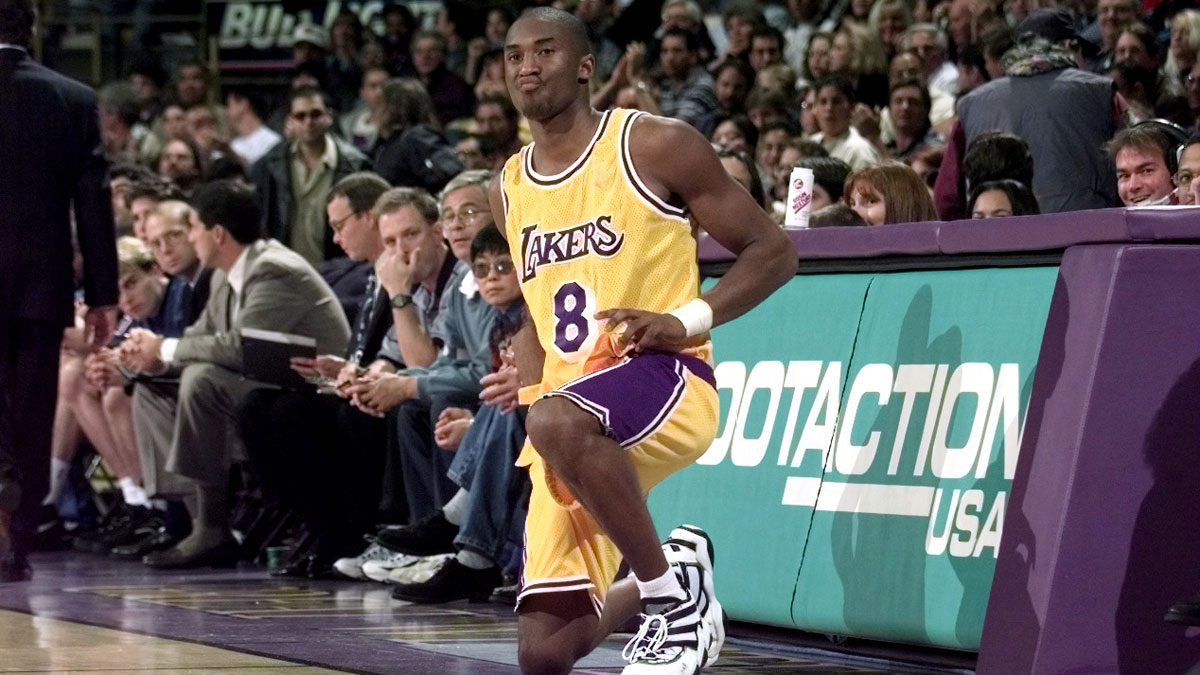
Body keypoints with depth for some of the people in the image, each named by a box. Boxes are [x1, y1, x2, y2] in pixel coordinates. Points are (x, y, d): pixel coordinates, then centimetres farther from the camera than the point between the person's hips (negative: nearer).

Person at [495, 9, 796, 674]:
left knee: (556, 420, -42)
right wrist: (523, 381, 9)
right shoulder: (508, 191, 15)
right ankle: (664, 580, 29)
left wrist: (688, 319, -15)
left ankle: (672, 593, -23)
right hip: (569, 421, 6)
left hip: (665, 378, -6)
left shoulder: (654, 145, -3)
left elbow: (773, 251, -1)